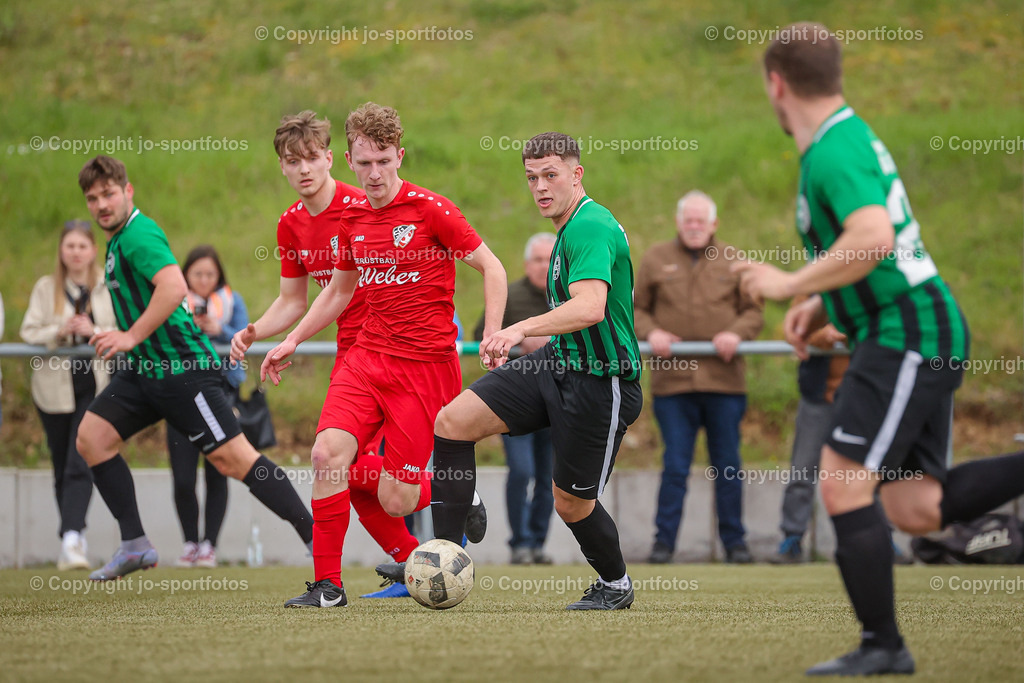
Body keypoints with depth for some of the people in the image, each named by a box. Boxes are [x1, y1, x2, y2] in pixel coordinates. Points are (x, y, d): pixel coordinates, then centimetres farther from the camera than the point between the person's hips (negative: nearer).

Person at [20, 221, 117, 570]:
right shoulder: (46, 288, 4)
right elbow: (28, 332, 0)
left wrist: (96, 331, -18)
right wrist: (58, 332, -18)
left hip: (95, 386, -2)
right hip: (54, 387, 2)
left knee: (80, 465, -15)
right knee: (62, 468, 10)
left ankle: (70, 540, -22)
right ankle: (76, 537, 24)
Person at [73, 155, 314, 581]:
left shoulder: (139, 235, -14)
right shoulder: (117, 241, 17)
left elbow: (174, 287, -29)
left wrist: (132, 336, -24)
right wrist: (125, 338, 22)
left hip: (181, 367, -10)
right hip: (143, 369, 10)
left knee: (231, 457, -12)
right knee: (91, 438, -1)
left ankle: (317, 538, -7)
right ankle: (135, 546, 2)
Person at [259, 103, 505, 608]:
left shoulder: (430, 209, -9)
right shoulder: (351, 218, 9)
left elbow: (492, 268, -4)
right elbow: (338, 289, 25)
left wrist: (493, 336, -14)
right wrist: (293, 341, 19)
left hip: (425, 364, -5)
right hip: (367, 354, 5)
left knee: (394, 501, -8)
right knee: (327, 452, -16)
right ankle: (327, 585, -5)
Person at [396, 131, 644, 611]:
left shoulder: (591, 227, -20)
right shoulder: (571, 228, 13)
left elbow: (590, 307, -36)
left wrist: (522, 329, -46)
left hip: (600, 383, -9)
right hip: (557, 363, 9)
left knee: (571, 501, 3)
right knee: (453, 422, -6)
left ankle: (615, 585, 32)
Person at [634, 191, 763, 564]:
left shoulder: (733, 261, 10)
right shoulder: (656, 259, 10)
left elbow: (753, 313, 10)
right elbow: (636, 308, 12)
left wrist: (736, 333, -10)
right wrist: (650, 332, -8)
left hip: (724, 380, 1)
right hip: (672, 380, -1)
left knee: (728, 466, 7)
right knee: (675, 467, 0)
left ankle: (734, 540, 16)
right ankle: (664, 540, 6)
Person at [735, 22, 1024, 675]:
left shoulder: (834, 151, -15)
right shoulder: (853, 138, 18)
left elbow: (873, 239, -32)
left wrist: (791, 284, -19)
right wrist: (820, 309, 17)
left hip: (907, 335, -10)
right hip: (924, 335, 10)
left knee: (843, 485, -8)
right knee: (918, 511, 7)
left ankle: (883, 645, -3)